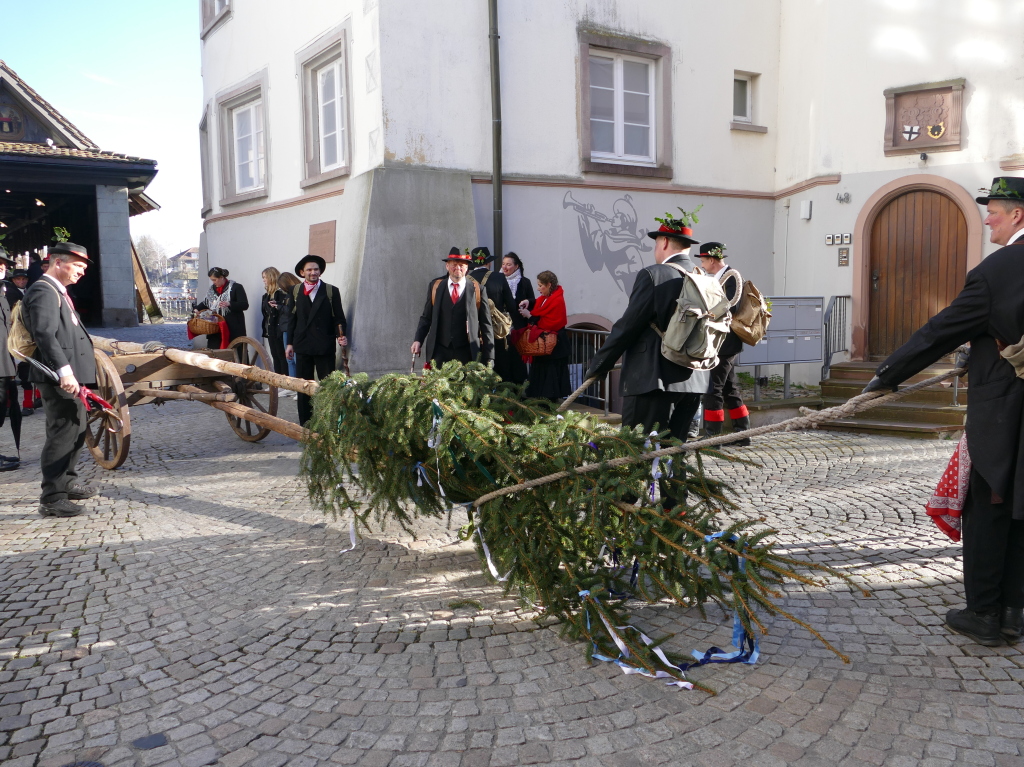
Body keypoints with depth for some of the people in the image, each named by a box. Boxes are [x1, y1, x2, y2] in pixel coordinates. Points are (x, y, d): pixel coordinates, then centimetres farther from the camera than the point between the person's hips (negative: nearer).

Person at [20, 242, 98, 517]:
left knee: (76, 431, 21)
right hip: (59, 378, -11)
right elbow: (44, 334, -25)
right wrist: (64, 370, -32)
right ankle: (52, 499, -2)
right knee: (62, 434, -8)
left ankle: (67, 482, 35)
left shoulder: (58, 291, 20)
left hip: (70, 376, 11)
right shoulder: (44, 291, -13)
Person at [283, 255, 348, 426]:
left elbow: (339, 317, 0)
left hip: (325, 346, -2)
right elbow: (291, 318, 9)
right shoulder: (295, 291, 8)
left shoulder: (332, 291, 1)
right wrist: (290, 343, 6)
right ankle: (305, 424, 16)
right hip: (302, 346, 2)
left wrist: (341, 335, -17)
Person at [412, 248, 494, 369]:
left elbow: (485, 323, 4)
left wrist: (489, 356, 1)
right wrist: (418, 340, -2)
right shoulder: (435, 286, 7)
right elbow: (426, 317, 12)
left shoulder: (476, 289, 3)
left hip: (466, 352, -1)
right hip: (439, 350, 1)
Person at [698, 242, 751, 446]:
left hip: (724, 344, -10)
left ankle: (712, 435, -3)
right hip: (722, 344, 10)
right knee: (729, 389, 13)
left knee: (712, 388, -7)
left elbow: (729, 308, -22)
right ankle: (742, 433, 19)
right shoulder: (720, 278, 17)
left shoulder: (731, 277, -11)